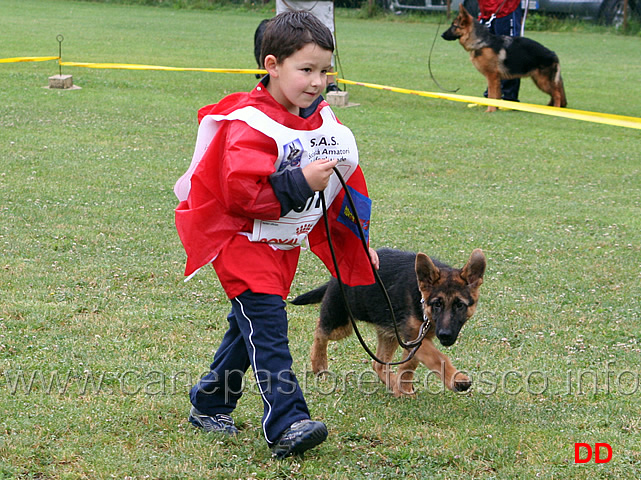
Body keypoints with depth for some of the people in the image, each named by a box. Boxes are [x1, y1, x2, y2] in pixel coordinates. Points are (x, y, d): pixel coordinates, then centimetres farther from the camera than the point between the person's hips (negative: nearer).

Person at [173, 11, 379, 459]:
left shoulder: (323, 120, 5)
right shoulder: (250, 124, -20)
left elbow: (342, 185, 18)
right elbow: (241, 192, -29)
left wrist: (356, 240, 19)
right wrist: (299, 183, -31)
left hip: (285, 244, 8)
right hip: (243, 241, -8)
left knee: (251, 325, 16)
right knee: (267, 323, -17)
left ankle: (209, 405, 32)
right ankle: (287, 424, -23)